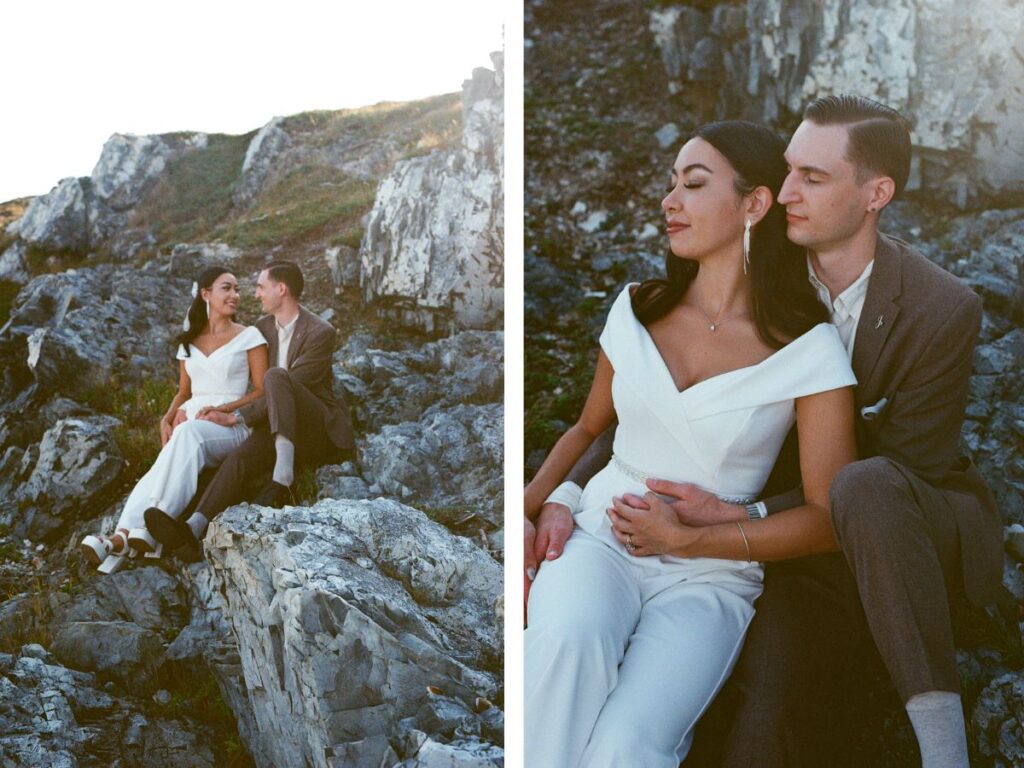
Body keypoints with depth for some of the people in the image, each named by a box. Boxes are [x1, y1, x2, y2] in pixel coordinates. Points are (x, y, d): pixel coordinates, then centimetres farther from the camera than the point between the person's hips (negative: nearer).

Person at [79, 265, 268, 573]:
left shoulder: (249, 336, 7)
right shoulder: (189, 341, 20)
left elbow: (262, 391, 1)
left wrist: (221, 409, -14)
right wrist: (167, 419, 3)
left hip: (232, 426, -4)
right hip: (190, 423, 4)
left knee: (189, 433, -39)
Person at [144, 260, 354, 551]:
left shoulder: (321, 333, -12)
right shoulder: (263, 326, 11)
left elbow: (291, 387, -19)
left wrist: (235, 417, -21)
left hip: (321, 430, -5)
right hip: (278, 427, 5)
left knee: (276, 376, -32)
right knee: (240, 458, -29)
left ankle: (283, 474, -42)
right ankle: (194, 527, -51)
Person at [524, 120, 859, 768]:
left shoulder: (810, 349, -3)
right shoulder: (637, 309, 9)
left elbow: (830, 520, -4)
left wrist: (685, 538, -10)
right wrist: (528, 507, 4)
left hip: (710, 574, -2)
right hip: (602, 536, 3)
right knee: (566, 637, -34)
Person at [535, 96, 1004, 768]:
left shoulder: (943, 310, -15)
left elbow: (906, 473, -15)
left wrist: (741, 518, -27)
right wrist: (566, 493, -18)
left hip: (929, 534, -1)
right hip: (814, 545, 2)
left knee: (864, 490, -39)